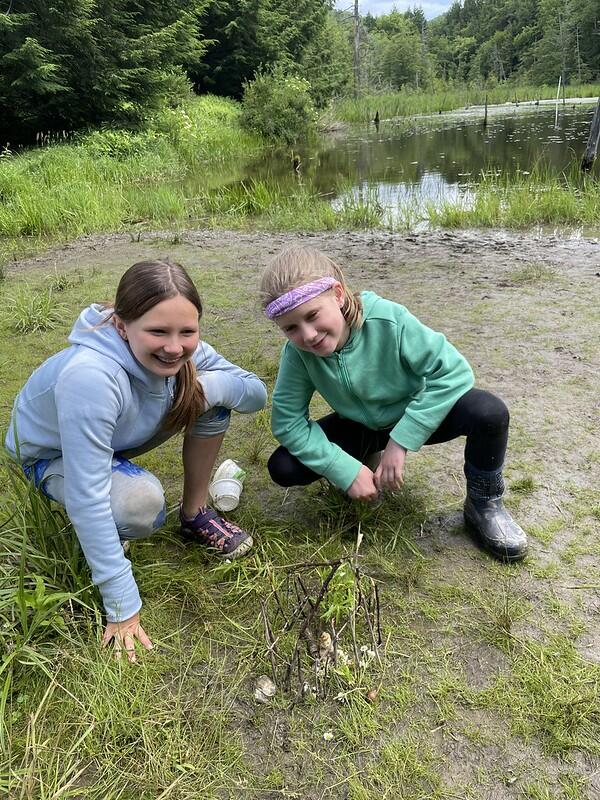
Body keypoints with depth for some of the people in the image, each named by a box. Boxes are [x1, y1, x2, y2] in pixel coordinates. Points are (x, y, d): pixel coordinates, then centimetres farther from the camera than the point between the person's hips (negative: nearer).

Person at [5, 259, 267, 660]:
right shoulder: (89, 375, -43)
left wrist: (212, 386, -36)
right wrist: (122, 605, -35)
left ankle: (196, 514, 1)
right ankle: (108, 535, 0)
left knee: (213, 390, -16)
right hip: (53, 454, -5)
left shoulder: (181, 352, -23)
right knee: (140, 503, -37)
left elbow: (257, 393, -14)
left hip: (119, 437, 6)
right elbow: (87, 495, -40)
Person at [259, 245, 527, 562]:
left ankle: (484, 504, -3)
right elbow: (288, 422, -18)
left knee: (489, 412, -32)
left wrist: (401, 441, -31)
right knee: (283, 468, -17)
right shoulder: (297, 352, -24)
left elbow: (454, 371, -29)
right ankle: (365, 459, 12)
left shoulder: (388, 320, -32)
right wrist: (346, 471, -25)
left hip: (415, 417, -2)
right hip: (359, 427, 3)